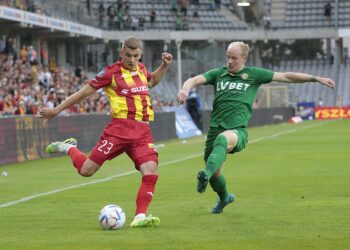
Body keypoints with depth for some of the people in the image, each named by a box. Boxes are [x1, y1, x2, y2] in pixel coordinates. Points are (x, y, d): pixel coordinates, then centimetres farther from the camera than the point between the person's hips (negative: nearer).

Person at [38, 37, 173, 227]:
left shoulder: (141, 69, 15)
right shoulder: (111, 72, -3)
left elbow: (152, 81, 40)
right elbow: (86, 91, 2)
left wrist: (164, 66, 23)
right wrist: (57, 110, 4)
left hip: (142, 132, 5)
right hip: (120, 128, -4)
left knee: (151, 172, -16)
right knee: (86, 170, -5)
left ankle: (140, 217, -12)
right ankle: (68, 148, 26)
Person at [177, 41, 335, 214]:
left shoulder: (253, 74, 11)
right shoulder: (218, 74, 16)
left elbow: (286, 76, 11)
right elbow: (195, 80, 4)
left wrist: (316, 79, 8)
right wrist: (185, 89, -20)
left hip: (237, 130, -4)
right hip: (216, 127, 4)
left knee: (223, 138, -40)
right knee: (215, 173, 10)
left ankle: (206, 174, -59)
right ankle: (224, 198, 43)